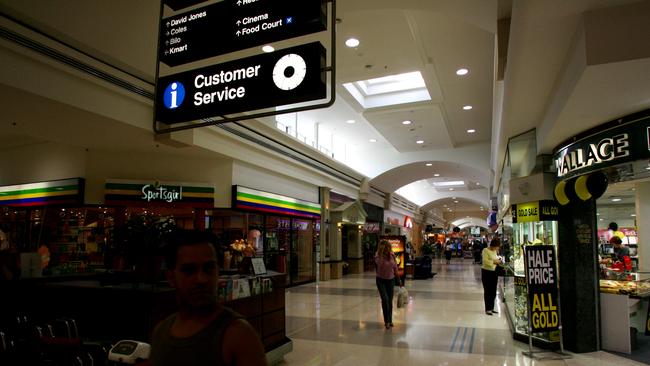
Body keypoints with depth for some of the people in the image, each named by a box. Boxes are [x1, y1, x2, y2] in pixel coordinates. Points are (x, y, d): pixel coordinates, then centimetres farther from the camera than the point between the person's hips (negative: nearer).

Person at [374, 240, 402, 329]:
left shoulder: (392, 256, -3)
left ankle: (390, 320, 22)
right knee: (385, 299, -15)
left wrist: (399, 280, 11)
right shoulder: (378, 257, -14)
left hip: (391, 280, 3)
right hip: (381, 280, -3)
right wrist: (381, 254, -36)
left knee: (390, 301, 8)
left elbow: (395, 268, 7)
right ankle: (386, 321, -3)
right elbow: (379, 264, -36)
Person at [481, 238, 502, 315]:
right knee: (487, 291, -3)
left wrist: (498, 261, 4)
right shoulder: (485, 250, -11)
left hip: (494, 272, 7)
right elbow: (485, 261, -22)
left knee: (493, 291, 11)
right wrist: (494, 261, -22)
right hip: (486, 272, -7)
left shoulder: (495, 251, 11)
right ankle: (487, 309, 3)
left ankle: (492, 308, 21)